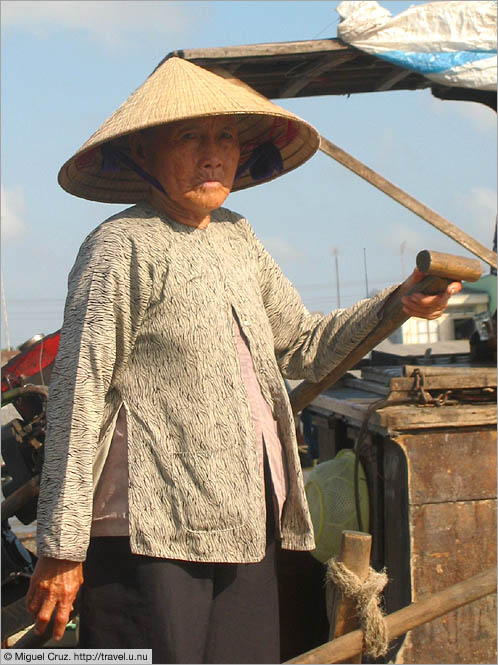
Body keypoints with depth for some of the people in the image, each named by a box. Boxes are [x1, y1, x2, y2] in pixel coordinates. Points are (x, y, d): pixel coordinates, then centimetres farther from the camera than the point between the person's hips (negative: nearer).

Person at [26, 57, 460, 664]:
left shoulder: (236, 237, 16)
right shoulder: (122, 247, -8)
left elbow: (300, 346, 25)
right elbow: (79, 397, -12)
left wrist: (398, 303, 11)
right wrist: (61, 548, -15)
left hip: (247, 525, 8)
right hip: (151, 533, -7)